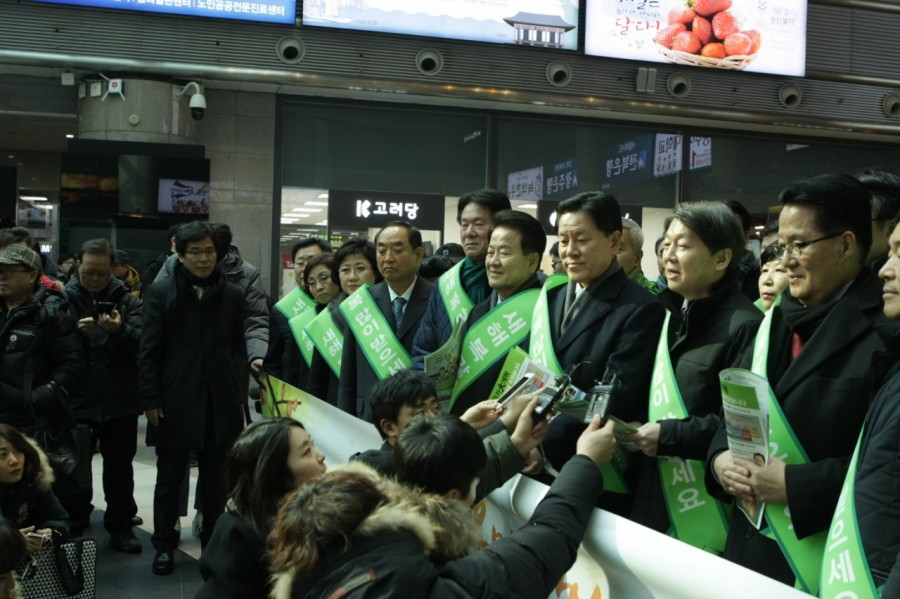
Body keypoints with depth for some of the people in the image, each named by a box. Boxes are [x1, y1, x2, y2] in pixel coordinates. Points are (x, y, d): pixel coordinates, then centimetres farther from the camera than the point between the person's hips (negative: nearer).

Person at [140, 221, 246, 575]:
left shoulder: (232, 295, 6)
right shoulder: (160, 293, 0)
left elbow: (238, 348, 8)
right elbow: (149, 351, -2)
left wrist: (238, 393, 1)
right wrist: (151, 399, -6)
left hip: (219, 404, 2)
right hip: (174, 403, -1)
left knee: (216, 479, 10)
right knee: (169, 479, 10)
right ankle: (164, 545, 23)